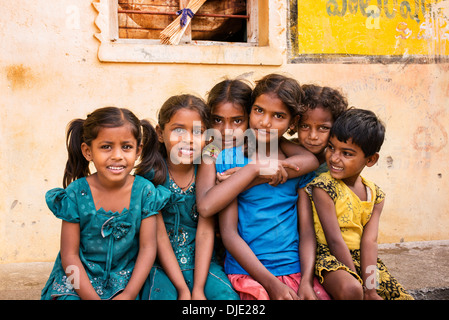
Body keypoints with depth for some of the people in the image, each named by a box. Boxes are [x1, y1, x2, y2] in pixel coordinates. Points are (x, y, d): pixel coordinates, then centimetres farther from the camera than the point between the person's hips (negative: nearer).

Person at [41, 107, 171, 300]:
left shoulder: (145, 191, -9)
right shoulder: (75, 194, -11)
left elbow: (148, 248, -7)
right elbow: (69, 255, -8)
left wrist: (128, 294, -14)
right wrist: (92, 297, -15)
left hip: (125, 279, 1)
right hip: (77, 279, 0)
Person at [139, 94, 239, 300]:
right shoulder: (151, 174, -9)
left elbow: (205, 233, -7)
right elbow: (159, 235, -11)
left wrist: (198, 289, -14)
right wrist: (183, 289, -15)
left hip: (201, 262, 2)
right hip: (161, 265, -1)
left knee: (227, 295, -20)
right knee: (161, 295, -27)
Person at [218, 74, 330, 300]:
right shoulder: (229, 158, -1)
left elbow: (307, 230, 6)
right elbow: (229, 232, -5)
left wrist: (307, 281, -9)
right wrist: (271, 283, -12)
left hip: (296, 268, 3)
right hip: (247, 271, -2)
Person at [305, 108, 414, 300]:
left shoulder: (375, 195, 4)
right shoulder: (323, 187, -13)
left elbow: (369, 241, -7)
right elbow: (335, 241, -17)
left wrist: (371, 289, -19)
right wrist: (364, 291, -17)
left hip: (363, 261, 6)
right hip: (330, 257, -5)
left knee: (404, 296, 0)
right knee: (350, 289, -34)